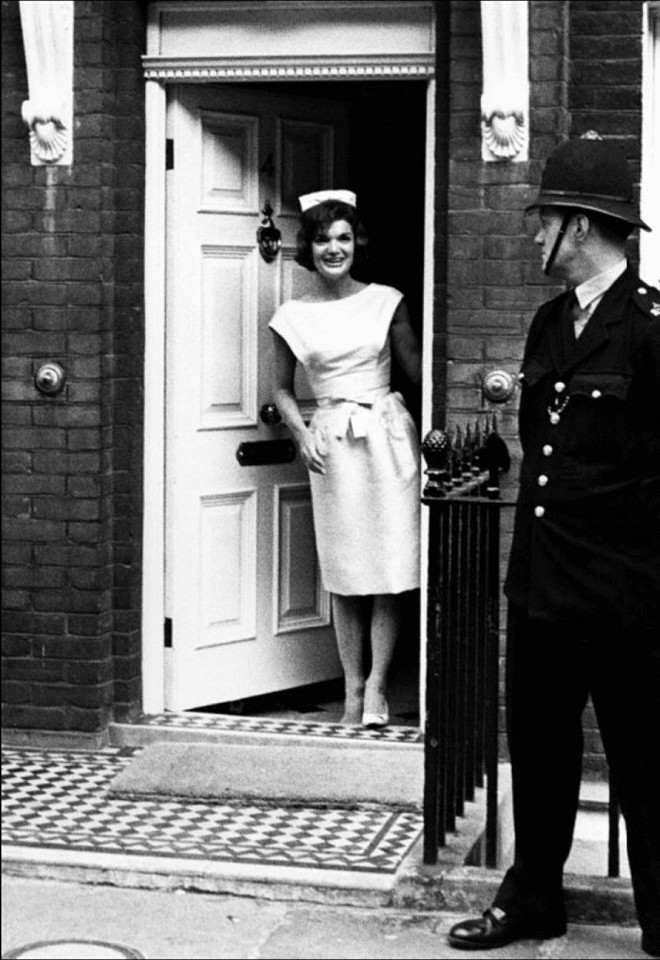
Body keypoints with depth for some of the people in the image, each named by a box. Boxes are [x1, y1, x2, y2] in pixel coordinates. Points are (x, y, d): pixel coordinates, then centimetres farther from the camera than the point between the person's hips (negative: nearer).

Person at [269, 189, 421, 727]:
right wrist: (302, 434, -2)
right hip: (332, 441, 1)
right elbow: (283, 389, 13)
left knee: (390, 565, -2)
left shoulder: (385, 302, 2)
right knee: (345, 571, 4)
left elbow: (415, 368, 6)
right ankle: (353, 686, 13)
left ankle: (377, 684, 4)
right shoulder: (293, 317, 4)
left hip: (387, 433, 0)